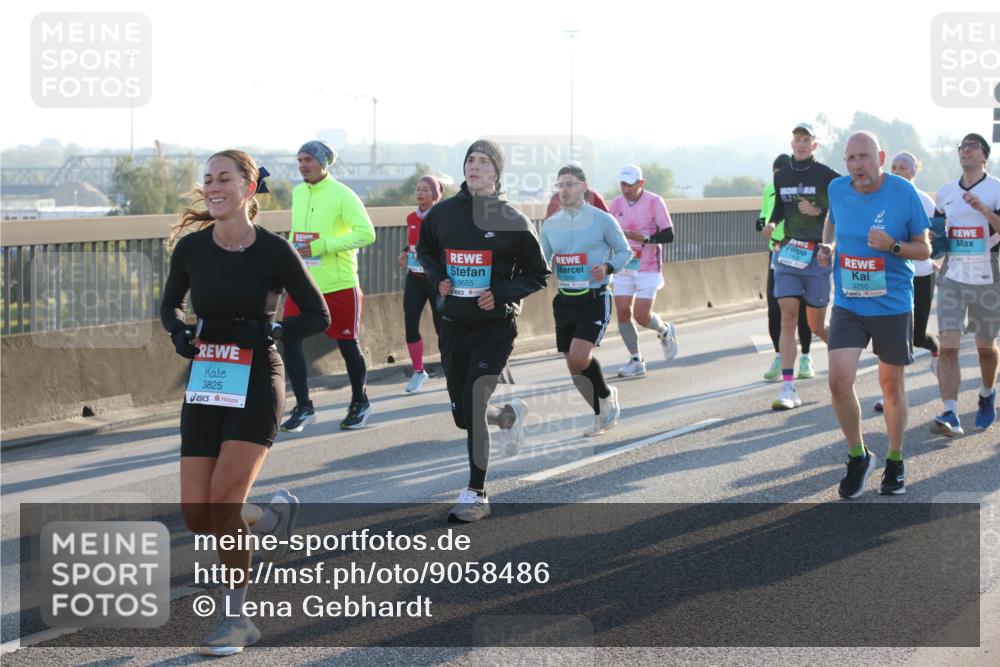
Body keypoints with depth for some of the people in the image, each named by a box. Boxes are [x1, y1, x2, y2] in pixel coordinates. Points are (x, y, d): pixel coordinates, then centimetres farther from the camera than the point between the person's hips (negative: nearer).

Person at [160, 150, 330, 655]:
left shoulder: (274, 251, -9)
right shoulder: (191, 248, -1)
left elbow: (319, 316, 0)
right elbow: (169, 305, 16)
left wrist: (270, 330, -17)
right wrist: (178, 332, -7)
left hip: (257, 384, -4)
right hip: (205, 386, 4)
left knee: (223, 501, -16)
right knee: (197, 516, 0)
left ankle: (234, 619, 0)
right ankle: (274, 516, 32)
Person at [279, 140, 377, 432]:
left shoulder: (341, 195, -12)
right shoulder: (298, 193, 8)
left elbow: (366, 233, -20)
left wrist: (321, 246, -23)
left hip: (339, 285, -5)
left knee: (348, 345, 6)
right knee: (290, 340, -6)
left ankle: (360, 403, 28)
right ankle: (303, 407, 4)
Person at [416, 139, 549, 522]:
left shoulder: (513, 221, -5)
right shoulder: (443, 213, 3)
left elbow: (537, 275, 2)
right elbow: (425, 251, 21)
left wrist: (502, 294, -14)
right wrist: (437, 278, 1)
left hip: (495, 327, -4)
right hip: (452, 325, 4)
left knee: (473, 408, -13)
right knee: (462, 415, 11)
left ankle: (476, 495, 0)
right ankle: (510, 416, 46)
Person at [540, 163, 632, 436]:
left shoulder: (602, 220, -6)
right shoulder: (550, 225, 6)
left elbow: (624, 251, 2)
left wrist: (608, 268, -16)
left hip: (595, 299, -5)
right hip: (564, 300, 5)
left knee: (579, 357, -21)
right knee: (574, 366, 5)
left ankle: (606, 396, 7)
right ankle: (603, 414, 24)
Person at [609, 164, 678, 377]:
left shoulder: (654, 202, -9)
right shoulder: (617, 203, 4)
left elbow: (669, 235, -10)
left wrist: (644, 238, -23)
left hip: (648, 268, -4)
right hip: (623, 268, 4)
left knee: (642, 316, -9)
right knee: (623, 312, -5)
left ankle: (664, 331, 25)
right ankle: (636, 361, 7)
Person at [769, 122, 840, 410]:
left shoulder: (826, 176, -5)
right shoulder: (781, 176, 9)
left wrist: (817, 212, -16)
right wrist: (771, 224, 7)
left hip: (817, 254, -3)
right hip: (787, 253, 3)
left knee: (816, 326, 5)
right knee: (788, 316, -9)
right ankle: (788, 388, -12)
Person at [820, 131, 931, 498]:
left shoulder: (903, 192, -11)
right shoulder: (838, 189, -2)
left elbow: (924, 249, -5)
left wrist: (893, 246, -23)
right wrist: (827, 246, 2)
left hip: (893, 305, -2)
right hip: (847, 304, 2)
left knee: (891, 386, 11)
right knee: (839, 382, -11)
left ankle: (895, 462, 31)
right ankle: (858, 457, 11)